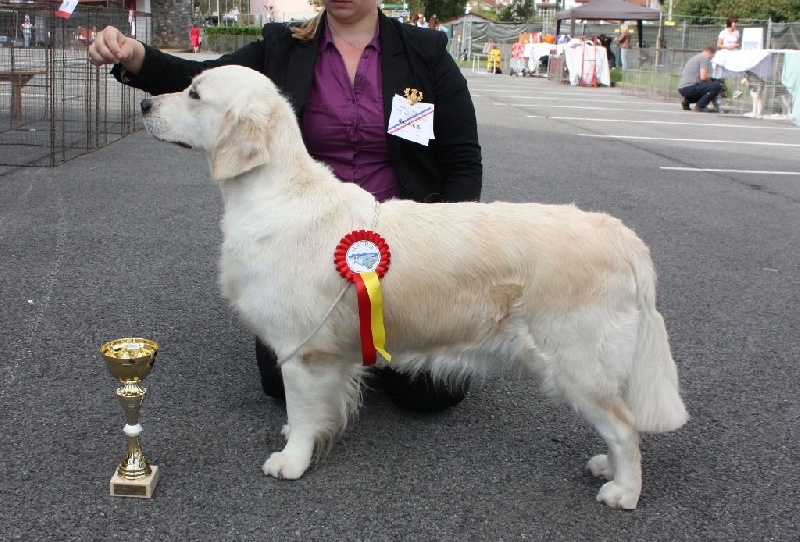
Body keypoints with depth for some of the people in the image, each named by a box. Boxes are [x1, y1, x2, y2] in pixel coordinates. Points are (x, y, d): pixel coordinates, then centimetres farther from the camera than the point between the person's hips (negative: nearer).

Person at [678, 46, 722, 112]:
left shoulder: (695, 57, 29)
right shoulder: (705, 58, -2)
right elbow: (703, 77, -14)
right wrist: (710, 82, 8)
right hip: (690, 88, -10)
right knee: (717, 85, -13)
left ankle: (687, 101, 12)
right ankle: (700, 106, -11)